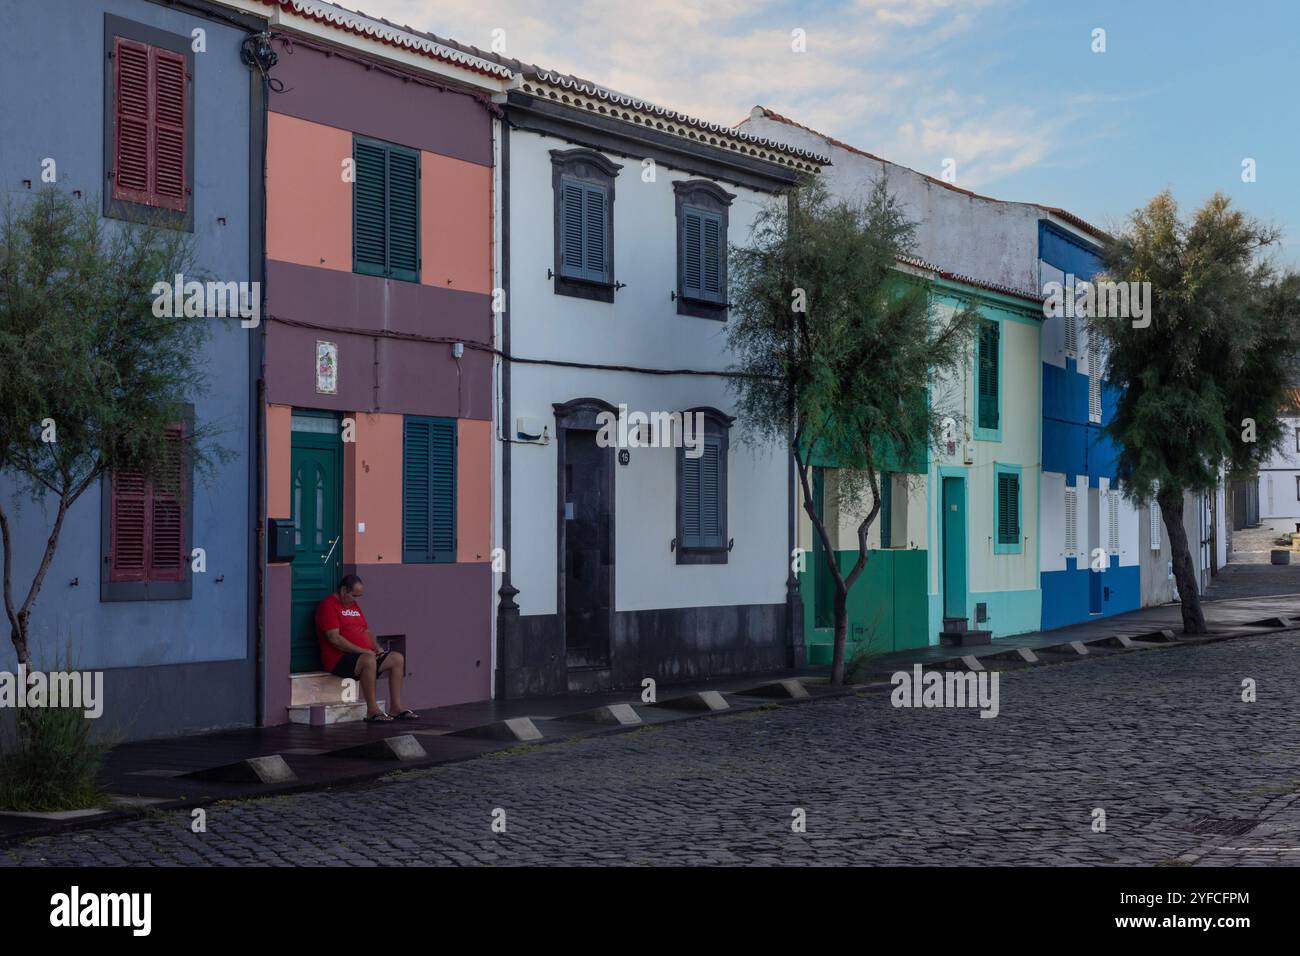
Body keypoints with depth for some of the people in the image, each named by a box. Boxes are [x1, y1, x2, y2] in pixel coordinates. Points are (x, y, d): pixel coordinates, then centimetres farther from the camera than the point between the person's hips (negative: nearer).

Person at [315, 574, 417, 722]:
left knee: (397, 658, -4)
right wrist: (362, 651, -20)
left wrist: (377, 648, 5)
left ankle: (397, 708, -6)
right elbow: (334, 638, -19)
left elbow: (366, 631, 26)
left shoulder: (354, 605, 21)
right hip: (339, 659, -9)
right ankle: (372, 711, -31)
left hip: (365, 653, 9)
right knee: (369, 660, -37)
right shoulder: (328, 606, -9)